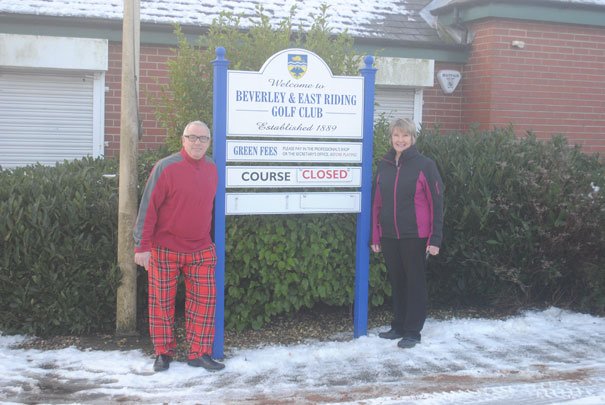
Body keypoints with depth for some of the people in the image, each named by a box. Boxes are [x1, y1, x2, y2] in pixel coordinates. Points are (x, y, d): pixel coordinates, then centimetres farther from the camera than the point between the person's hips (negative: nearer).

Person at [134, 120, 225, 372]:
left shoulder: (212, 169, 6)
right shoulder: (166, 168, -12)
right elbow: (148, 208, -13)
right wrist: (142, 246, -16)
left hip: (201, 250, 5)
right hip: (164, 249, -5)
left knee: (204, 299, 2)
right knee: (162, 301, 5)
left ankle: (199, 353, 12)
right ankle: (163, 353, 19)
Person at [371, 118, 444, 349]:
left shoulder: (424, 165, -6)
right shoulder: (384, 165, 8)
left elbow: (436, 203, -7)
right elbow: (377, 202, 11)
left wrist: (435, 239, -12)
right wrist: (375, 236, 7)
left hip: (415, 236, -5)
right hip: (389, 236, 5)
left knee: (415, 283, 4)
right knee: (396, 282, 13)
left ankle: (413, 332, 11)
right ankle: (398, 327, 25)